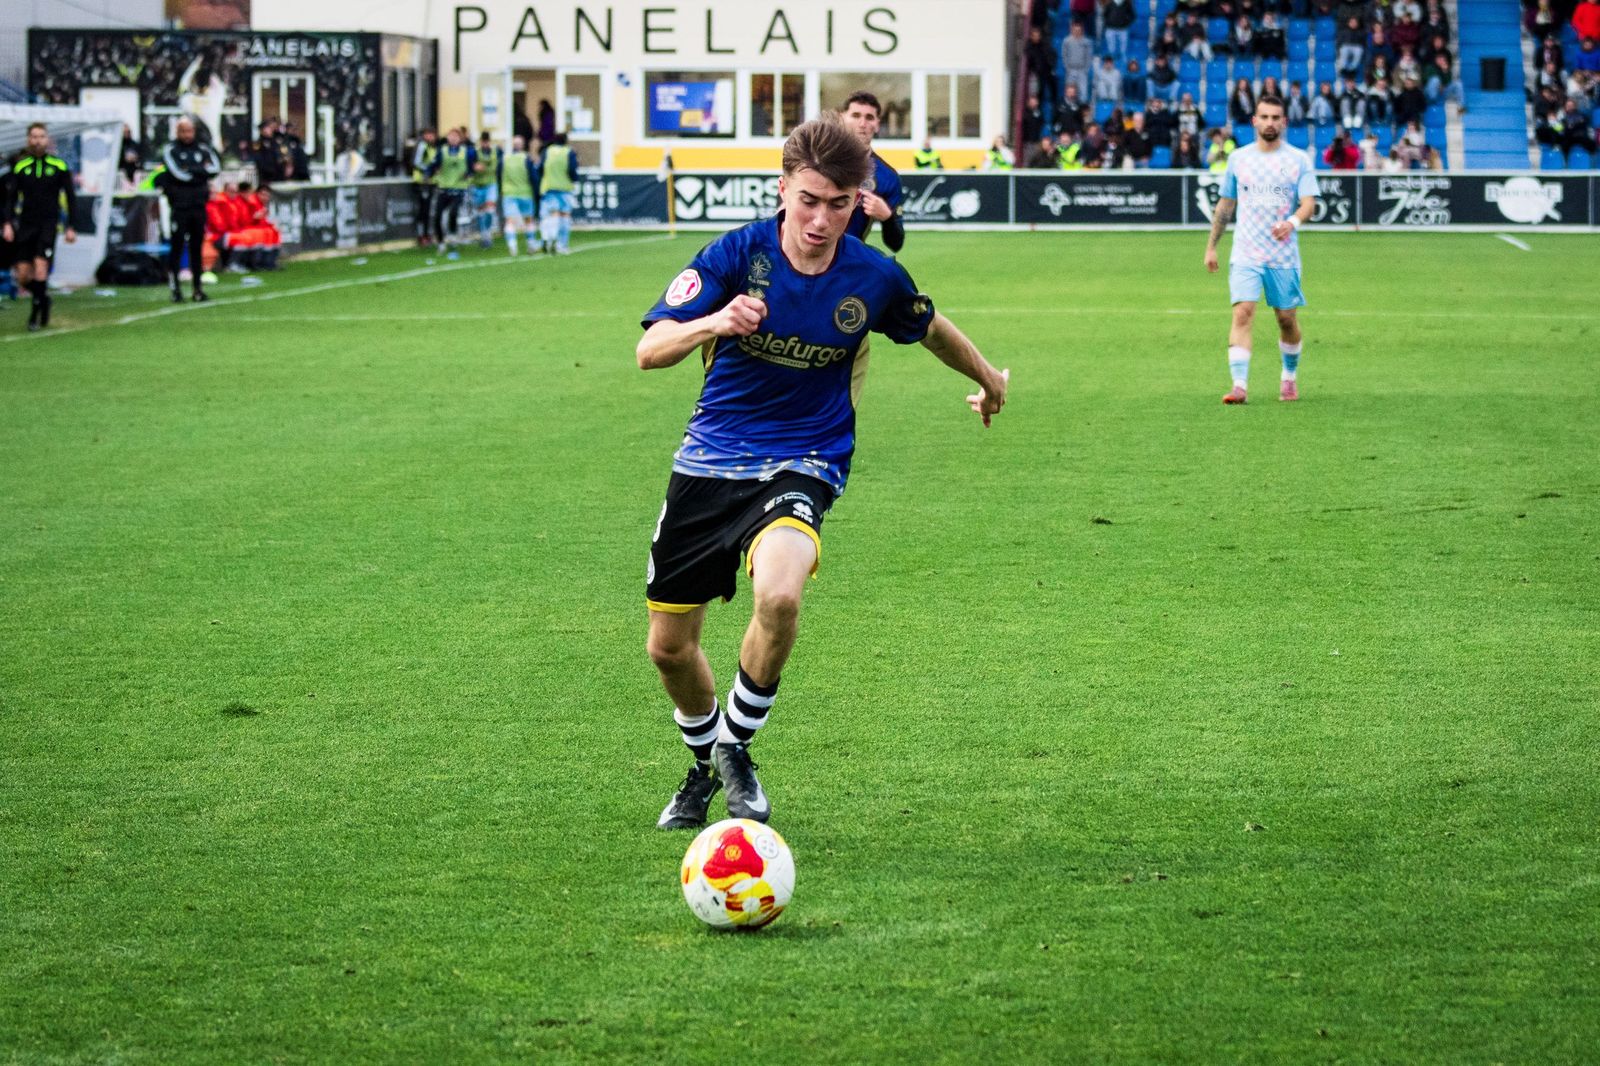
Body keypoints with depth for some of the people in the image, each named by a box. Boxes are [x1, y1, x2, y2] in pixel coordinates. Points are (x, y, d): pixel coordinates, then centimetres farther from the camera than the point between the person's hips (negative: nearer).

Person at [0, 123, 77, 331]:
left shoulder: (59, 166, 2)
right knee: (23, 276, -2)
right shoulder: (20, 166, 5)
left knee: (40, 266, -16)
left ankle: (38, 311, -6)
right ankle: (42, 297, 26)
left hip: (48, 224, -2)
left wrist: (71, 227, 5)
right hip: (25, 225, 2)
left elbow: (70, 197, 8)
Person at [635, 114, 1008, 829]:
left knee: (779, 596, -33)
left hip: (801, 467, -2)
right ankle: (704, 768, 38)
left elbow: (932, 330, 14)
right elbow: (650, 350, -18)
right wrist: (712, 323, -38)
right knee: (668, 647, 7)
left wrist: (987, 377, 30)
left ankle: (737, 746, -7)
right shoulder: (738, 253, -13)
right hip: (710, 460, 2)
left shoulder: (875, 278, -9)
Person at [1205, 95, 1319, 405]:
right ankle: (1239, 385, -20)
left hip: (1284, 256, 0)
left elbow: (1309, 204, -9)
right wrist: (1211, 246, 16)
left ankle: (1289, 377, 30)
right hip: (1245, 255, 0)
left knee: (1287, 319, 7)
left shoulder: (1298, 159, 1)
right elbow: (1225, 205, 16)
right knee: (1242, 313, -15)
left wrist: (1293, 222, -30)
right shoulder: (1238, 158, 8)